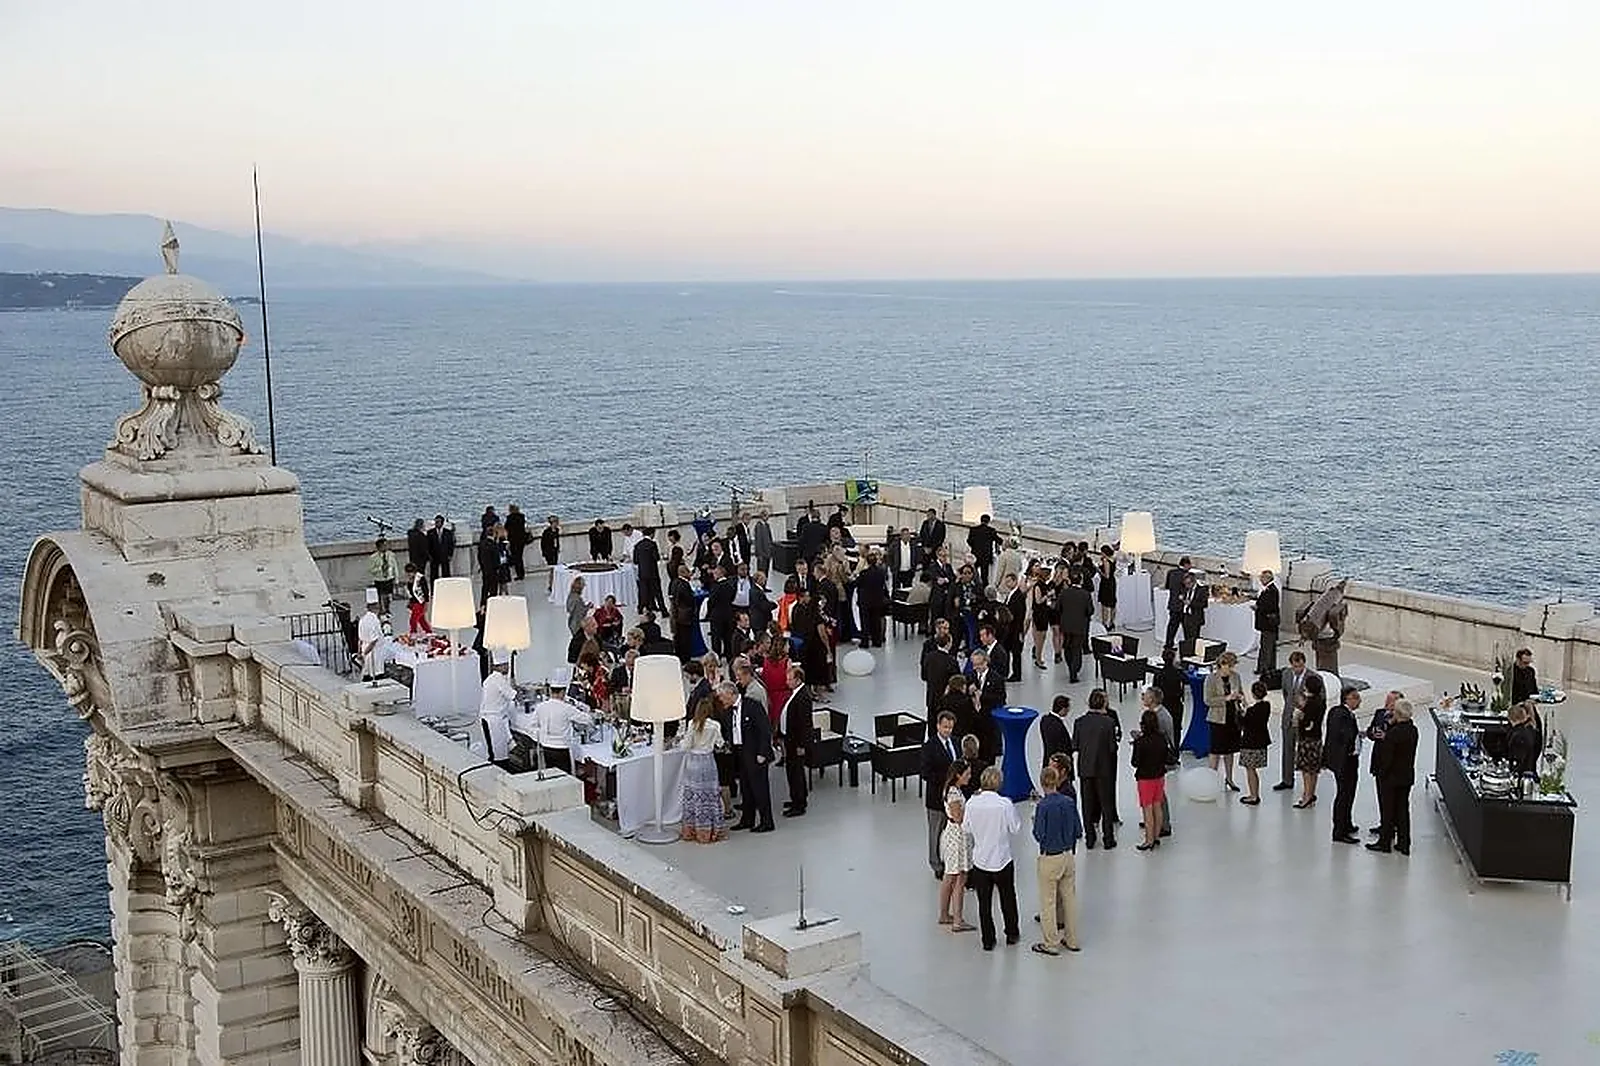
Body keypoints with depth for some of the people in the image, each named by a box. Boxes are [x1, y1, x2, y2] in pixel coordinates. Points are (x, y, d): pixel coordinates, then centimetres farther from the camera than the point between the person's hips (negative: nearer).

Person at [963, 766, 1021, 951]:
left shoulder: (972, 803, -13)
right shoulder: (1005, 804, -20)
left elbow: (967, 828, -2)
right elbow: (1015, 828, -9)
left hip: (980, 860, 1)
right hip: (1002, 859, -1)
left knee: (984, 902, 12)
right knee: (1008, 898, 20)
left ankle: (988, 940, 17)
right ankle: (1012, 934, 34)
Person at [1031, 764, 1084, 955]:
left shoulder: (1043, 805, -19)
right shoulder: (1070, 802, -3)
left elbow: (1039, 835, -17)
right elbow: (1078, 831, 2)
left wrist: (1035, 822, 1)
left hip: (1050, 858, -5)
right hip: (1069, 855, 5)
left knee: (1048, 901, 6)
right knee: (1069, 898, 16)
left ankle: (1051, 944, 13)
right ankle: (1071, 940, 26)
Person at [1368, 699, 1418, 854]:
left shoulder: (1393, 732, -23)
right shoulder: (1413, 730, -1)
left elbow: (1387, 757, -20)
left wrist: (1382, 773, -6)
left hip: (1391, 776, -6)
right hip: (1407, 776, 6)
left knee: (1387, 809, 6)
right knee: (1403, 808, 13)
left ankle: (1385, 841, 15)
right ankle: (1404, 844, 18)